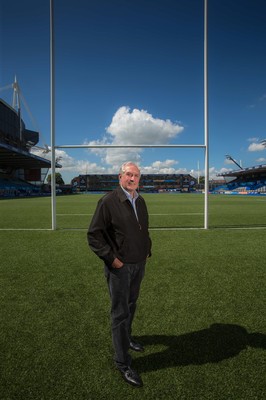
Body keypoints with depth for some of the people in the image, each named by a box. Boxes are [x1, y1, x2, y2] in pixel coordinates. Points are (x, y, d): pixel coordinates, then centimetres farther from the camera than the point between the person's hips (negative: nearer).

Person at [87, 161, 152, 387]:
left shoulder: (140, 201, 5)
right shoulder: (108, 202, -17)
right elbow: (94, 235, -16)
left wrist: (147, 251, 10)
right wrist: (111, 258, -18)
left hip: (139, 264, 7)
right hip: (119, 267, -6)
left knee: (131, 305, 24)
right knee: (120, 313, 4)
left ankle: (126, 337, 48)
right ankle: (123, 363, 20)